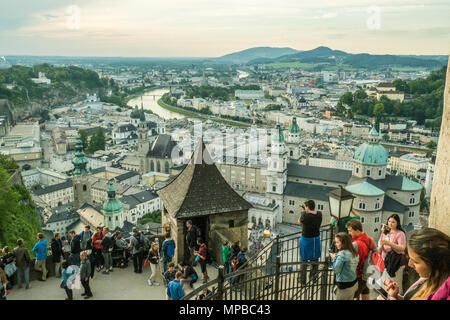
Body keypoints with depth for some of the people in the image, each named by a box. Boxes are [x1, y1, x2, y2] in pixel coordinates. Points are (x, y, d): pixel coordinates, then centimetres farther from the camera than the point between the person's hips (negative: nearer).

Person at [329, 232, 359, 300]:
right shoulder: (355, 253, 4)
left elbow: (336, 270, -20)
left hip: (345, 286, -8)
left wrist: (334, 258, -6)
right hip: (354, 283, 8)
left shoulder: (342, 254, -21)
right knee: (350, 298, 21)